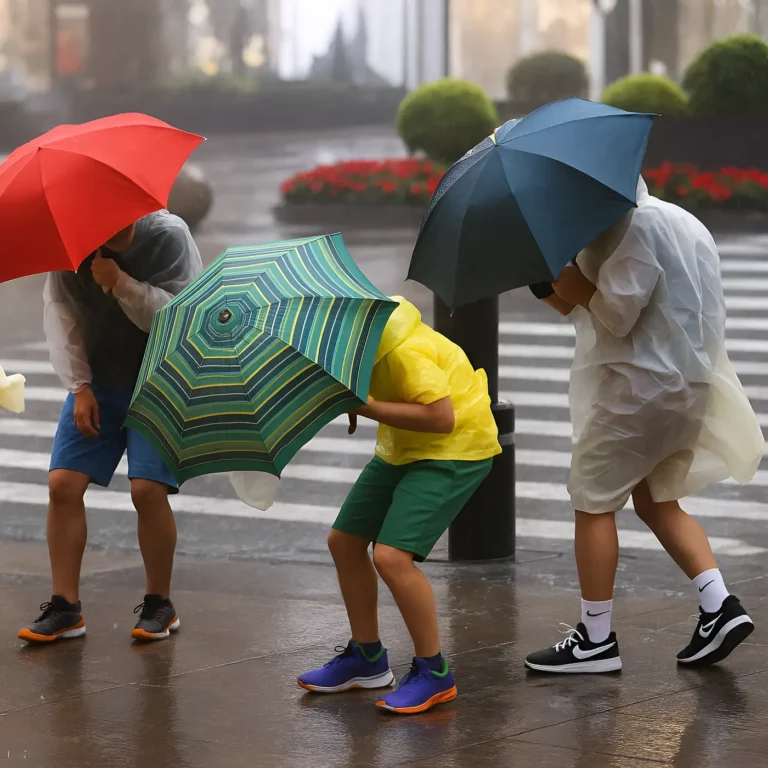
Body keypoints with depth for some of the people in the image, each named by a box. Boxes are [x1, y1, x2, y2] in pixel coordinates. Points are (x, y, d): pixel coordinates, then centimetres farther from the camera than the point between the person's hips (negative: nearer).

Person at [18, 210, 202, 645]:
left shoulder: (169, 236, -16)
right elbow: (61, 314, -2)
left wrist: (122, 285, -30)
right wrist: (79, 387, -9)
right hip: (97, 384, 3)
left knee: (148, 488, -16)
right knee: (64, 483, -8)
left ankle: (160, 605, 2)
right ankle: (66, 608, 0)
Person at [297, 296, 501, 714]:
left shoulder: (404, 350, -31)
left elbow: (441, 416, -35)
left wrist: (365, 405, -33)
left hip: (455, 448, -10)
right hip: (403, 448, 10)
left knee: (392, 556, -22)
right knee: (344, 540, 13)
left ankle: (433, 673, -7)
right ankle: (366, 658, 29)